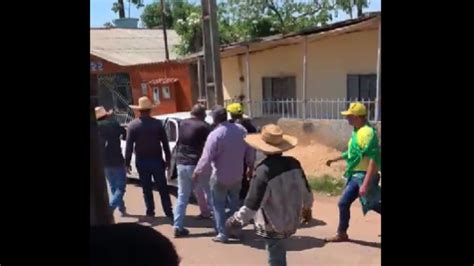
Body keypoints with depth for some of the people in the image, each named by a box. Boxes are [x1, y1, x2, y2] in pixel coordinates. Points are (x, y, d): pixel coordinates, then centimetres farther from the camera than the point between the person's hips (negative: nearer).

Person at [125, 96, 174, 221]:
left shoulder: (133, 125, -6)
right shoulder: (158, 123, -5)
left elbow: (129, 146, -5)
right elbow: (165, 143, -2)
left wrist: (127, 162, 2)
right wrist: (168, 158, 7)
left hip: (142, 162, 0)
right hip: (157, 160, 0)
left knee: (147, 188, 13)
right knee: (163, 188, 5)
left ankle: (150, 211, 20)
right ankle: (169, 213, 5)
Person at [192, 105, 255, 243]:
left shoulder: (215, 135, -22)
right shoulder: (241, 130, -4)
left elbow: (206, 158, -20)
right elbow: (250, 151, 4)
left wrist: (197, 172, -6)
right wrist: (250, 166, 18)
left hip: (220, 177, -6)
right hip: (237, 175, 6)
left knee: (218, 204, 10)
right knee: (234, 202, 22)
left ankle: (222, 234, 12)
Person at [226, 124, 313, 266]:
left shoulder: (264, 170, -26)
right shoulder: (294, 163, -7)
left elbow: (252, 203, -25)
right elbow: (306, 190, 5)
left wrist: (237, 220, -11)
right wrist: (307, 207, 24)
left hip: (272, 225, -5)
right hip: (292, 221, 5)